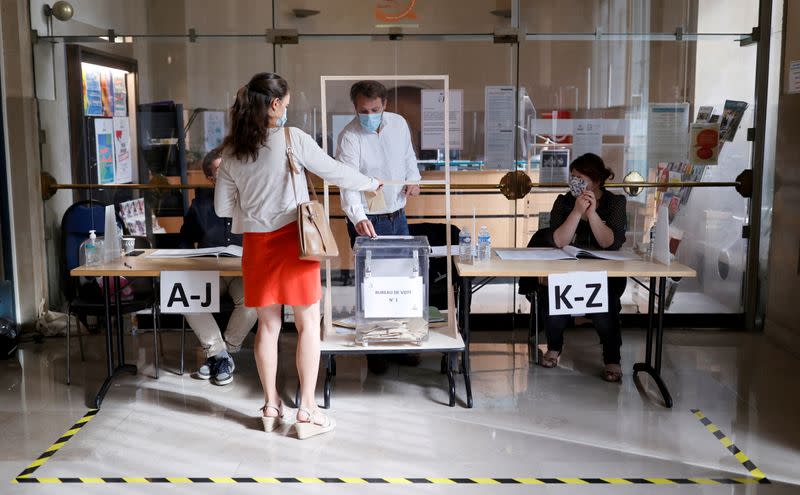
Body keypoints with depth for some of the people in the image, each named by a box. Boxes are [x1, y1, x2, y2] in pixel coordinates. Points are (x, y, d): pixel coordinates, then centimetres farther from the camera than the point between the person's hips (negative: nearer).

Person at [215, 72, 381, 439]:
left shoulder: (231, 152, 3)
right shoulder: (292, 139, -10)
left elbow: (222, 208, 6)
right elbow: (333, 171, -2)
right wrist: (371, 184, 13)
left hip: (256, 243, 4)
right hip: (292, 239, -4)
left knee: (268, 326, 14)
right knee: (308, 324, 6)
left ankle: (271, 408, 23)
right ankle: (307, 412, 10)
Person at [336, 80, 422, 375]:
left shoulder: (399, 124, 0)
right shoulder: (349, 138, -18)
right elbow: (348, 184, -28)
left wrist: (414, 179, -1)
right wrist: (358, 217, -44)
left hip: (398, 216, 6)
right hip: (367, 222, -6)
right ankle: (374, 350, 15)